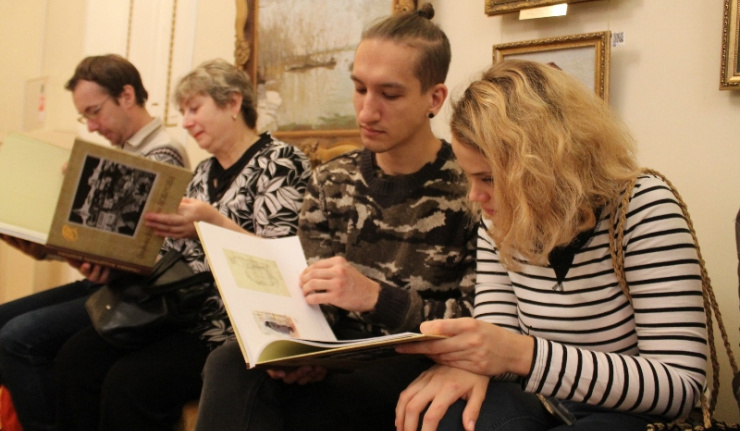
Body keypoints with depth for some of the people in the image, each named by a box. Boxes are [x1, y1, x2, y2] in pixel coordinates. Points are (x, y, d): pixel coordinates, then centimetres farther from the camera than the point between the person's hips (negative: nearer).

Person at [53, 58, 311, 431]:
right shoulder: (204, 172, 18)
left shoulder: (279, 162, -7)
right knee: (76, 357, -11)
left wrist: (213, 224, -30)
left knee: (128, 381, -26)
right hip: (183, 312, 8)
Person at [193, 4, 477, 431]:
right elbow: (307, 296, 7)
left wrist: (376, 297, -24)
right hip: (340, 357, 4)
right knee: (230, 364, -28)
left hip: (420, 367, -4)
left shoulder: (471, 188, -9)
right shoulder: (331, 181, 7)